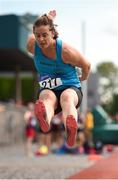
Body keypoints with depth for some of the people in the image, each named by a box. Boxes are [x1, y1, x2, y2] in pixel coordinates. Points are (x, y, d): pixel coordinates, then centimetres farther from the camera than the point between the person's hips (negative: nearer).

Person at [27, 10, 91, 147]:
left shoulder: (65, 51, -18)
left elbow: (86, 65, 1)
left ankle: (70, 130, -78)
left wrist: (83, 79, 20)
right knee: (48, 97, -38)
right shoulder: (32, 45, -8)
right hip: (46, 90, 2)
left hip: (71, 88, -1)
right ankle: (45, 120, -79)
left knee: (67, 97, -41)